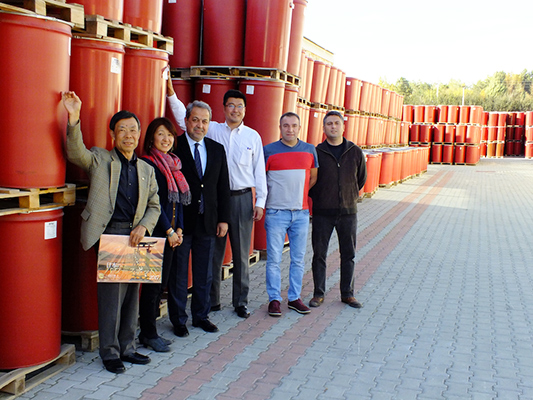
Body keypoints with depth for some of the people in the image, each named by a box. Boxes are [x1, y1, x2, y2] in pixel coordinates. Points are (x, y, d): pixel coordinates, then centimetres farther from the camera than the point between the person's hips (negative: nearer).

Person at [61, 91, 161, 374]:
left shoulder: (147, 169, 16)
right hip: (109, 233, -4)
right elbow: (75, 153, -15)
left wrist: (144, 226, -4)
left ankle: (127, 347, 23)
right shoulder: (99, 159, 5)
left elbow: (154, 206, 15)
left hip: (136, 236, 4)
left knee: (132, 294, 10)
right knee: (111, 294, -4)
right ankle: (110, 352, 10)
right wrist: (74, 118, -28)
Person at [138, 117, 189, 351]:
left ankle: (149, 330, 21)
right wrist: (169, 231, -12)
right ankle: (148, 334, 10)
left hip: (170, 233, 8)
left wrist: (179, 229, 7)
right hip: (155, 232, -8)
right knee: (153, 283, -1)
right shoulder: (147, 164, -10)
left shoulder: (173, 165, 14)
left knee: (162, 281, 11)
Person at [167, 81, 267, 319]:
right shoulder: (212, 130, 4)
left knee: (241, 253, 7)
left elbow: (259, 171, 7)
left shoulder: (253, 136, 6)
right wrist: (171, 92, -14)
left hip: (243, 199, 0)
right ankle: (212, 300, 19)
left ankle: (241, 301, 19)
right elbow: (183, 116, -2)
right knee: (214, 252, 6)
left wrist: (260, 202, 4)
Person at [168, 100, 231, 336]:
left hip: (207, 221, 4)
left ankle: (201, 315, 28)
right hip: (180, 221, -4)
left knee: (204, 273, 13)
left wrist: (223, 218, 5)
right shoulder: (173, 147, -6)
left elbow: (223, 186, 10)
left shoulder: (217, 150, 9)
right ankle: (178, 319, 21)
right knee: (178, 274, 7)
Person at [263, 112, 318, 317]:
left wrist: (301, 194, 12)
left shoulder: (309, 150, 8)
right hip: (276, 213, -3)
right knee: (274, 259, 0)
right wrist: (263, 201, 3)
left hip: (301, 212, 3)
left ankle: (294, 297, 20)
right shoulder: (269, 151, -2)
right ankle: (274, 299, 11)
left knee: (298, 259, 8)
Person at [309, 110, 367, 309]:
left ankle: (347, 294, 21)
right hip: (322, 212, -2)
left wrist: (351, 196, 13)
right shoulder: (316, 152, -4)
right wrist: (318, 197, 4)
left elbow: (361, 178, 17)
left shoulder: (355, 152, 3)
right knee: (319, 254, 4)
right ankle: (319, 294, 17)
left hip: (348, 211, 2)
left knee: (349, 255, 9)